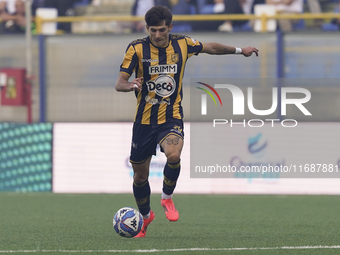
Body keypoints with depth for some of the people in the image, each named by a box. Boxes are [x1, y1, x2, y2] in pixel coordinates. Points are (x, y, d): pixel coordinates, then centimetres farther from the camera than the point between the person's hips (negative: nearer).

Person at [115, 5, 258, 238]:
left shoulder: (182, 45, -2)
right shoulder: (137, 49, -9)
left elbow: (211, 48, 18)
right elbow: (119, 83, -13)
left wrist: (240, 50, 27)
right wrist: (130, 85, -36)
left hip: (171, 118, 0)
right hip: (144, 120, 0)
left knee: (173, 155, -31)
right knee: (140, 176, 7)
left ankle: (167, 197, -3)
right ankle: (146, 217, 36)